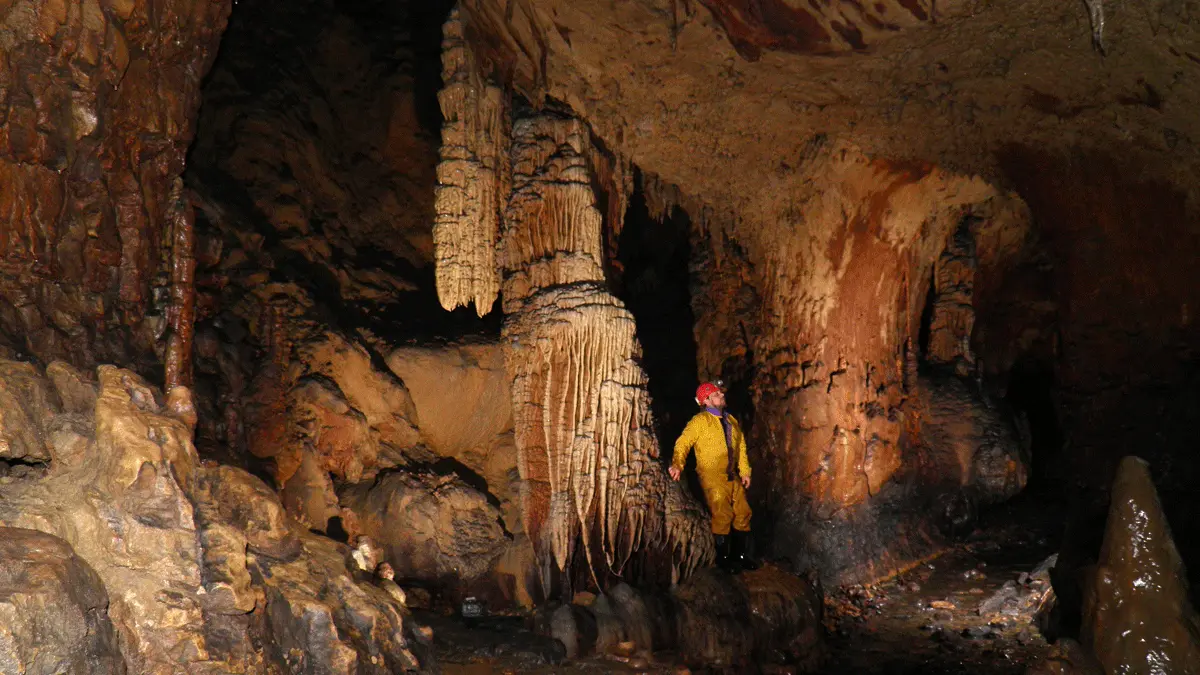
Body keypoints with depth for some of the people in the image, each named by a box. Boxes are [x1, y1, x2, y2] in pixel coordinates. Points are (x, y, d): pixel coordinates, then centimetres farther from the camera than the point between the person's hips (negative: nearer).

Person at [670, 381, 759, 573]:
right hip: (712, 476, -6)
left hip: (732, 476, 6)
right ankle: (723, 557, 4)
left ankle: (742, 555, 18)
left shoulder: (731, 421, 14)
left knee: (743, 513, 5)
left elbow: (741, 446, 16)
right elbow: (683, 443, -12)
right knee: (722, 515, -10)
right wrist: (677, 464, -28)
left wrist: (745, 471, 7)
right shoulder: (700, 421, -5)